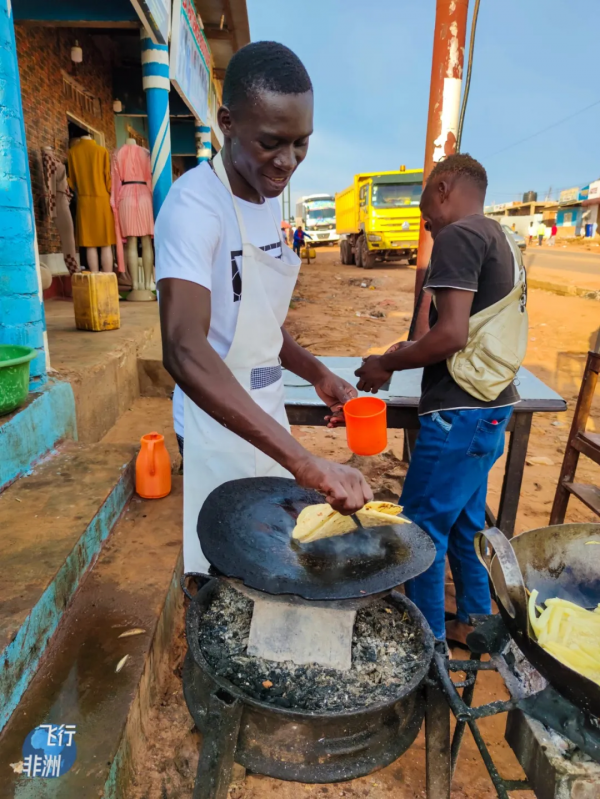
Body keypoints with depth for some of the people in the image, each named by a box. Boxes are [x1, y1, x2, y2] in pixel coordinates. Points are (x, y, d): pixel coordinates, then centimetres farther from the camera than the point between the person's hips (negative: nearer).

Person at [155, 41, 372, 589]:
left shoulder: (270, 197, 7)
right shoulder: (194, 204, -20)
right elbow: (185, 350, -35)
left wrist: (318, 375, 2)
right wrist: (304, 462, -40)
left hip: (266, 427, 8)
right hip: (214, 437, -7)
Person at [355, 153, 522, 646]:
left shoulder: (458, 236, -13)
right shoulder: (496, 237, 16)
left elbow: (452, 335, -23)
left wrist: (387, 364, -9)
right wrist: (412, 351, 17)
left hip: (462, 411, -10)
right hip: (491, 405, 10)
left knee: (422, 527, 2)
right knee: (465, 521, 20)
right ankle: (474, 621, 34)